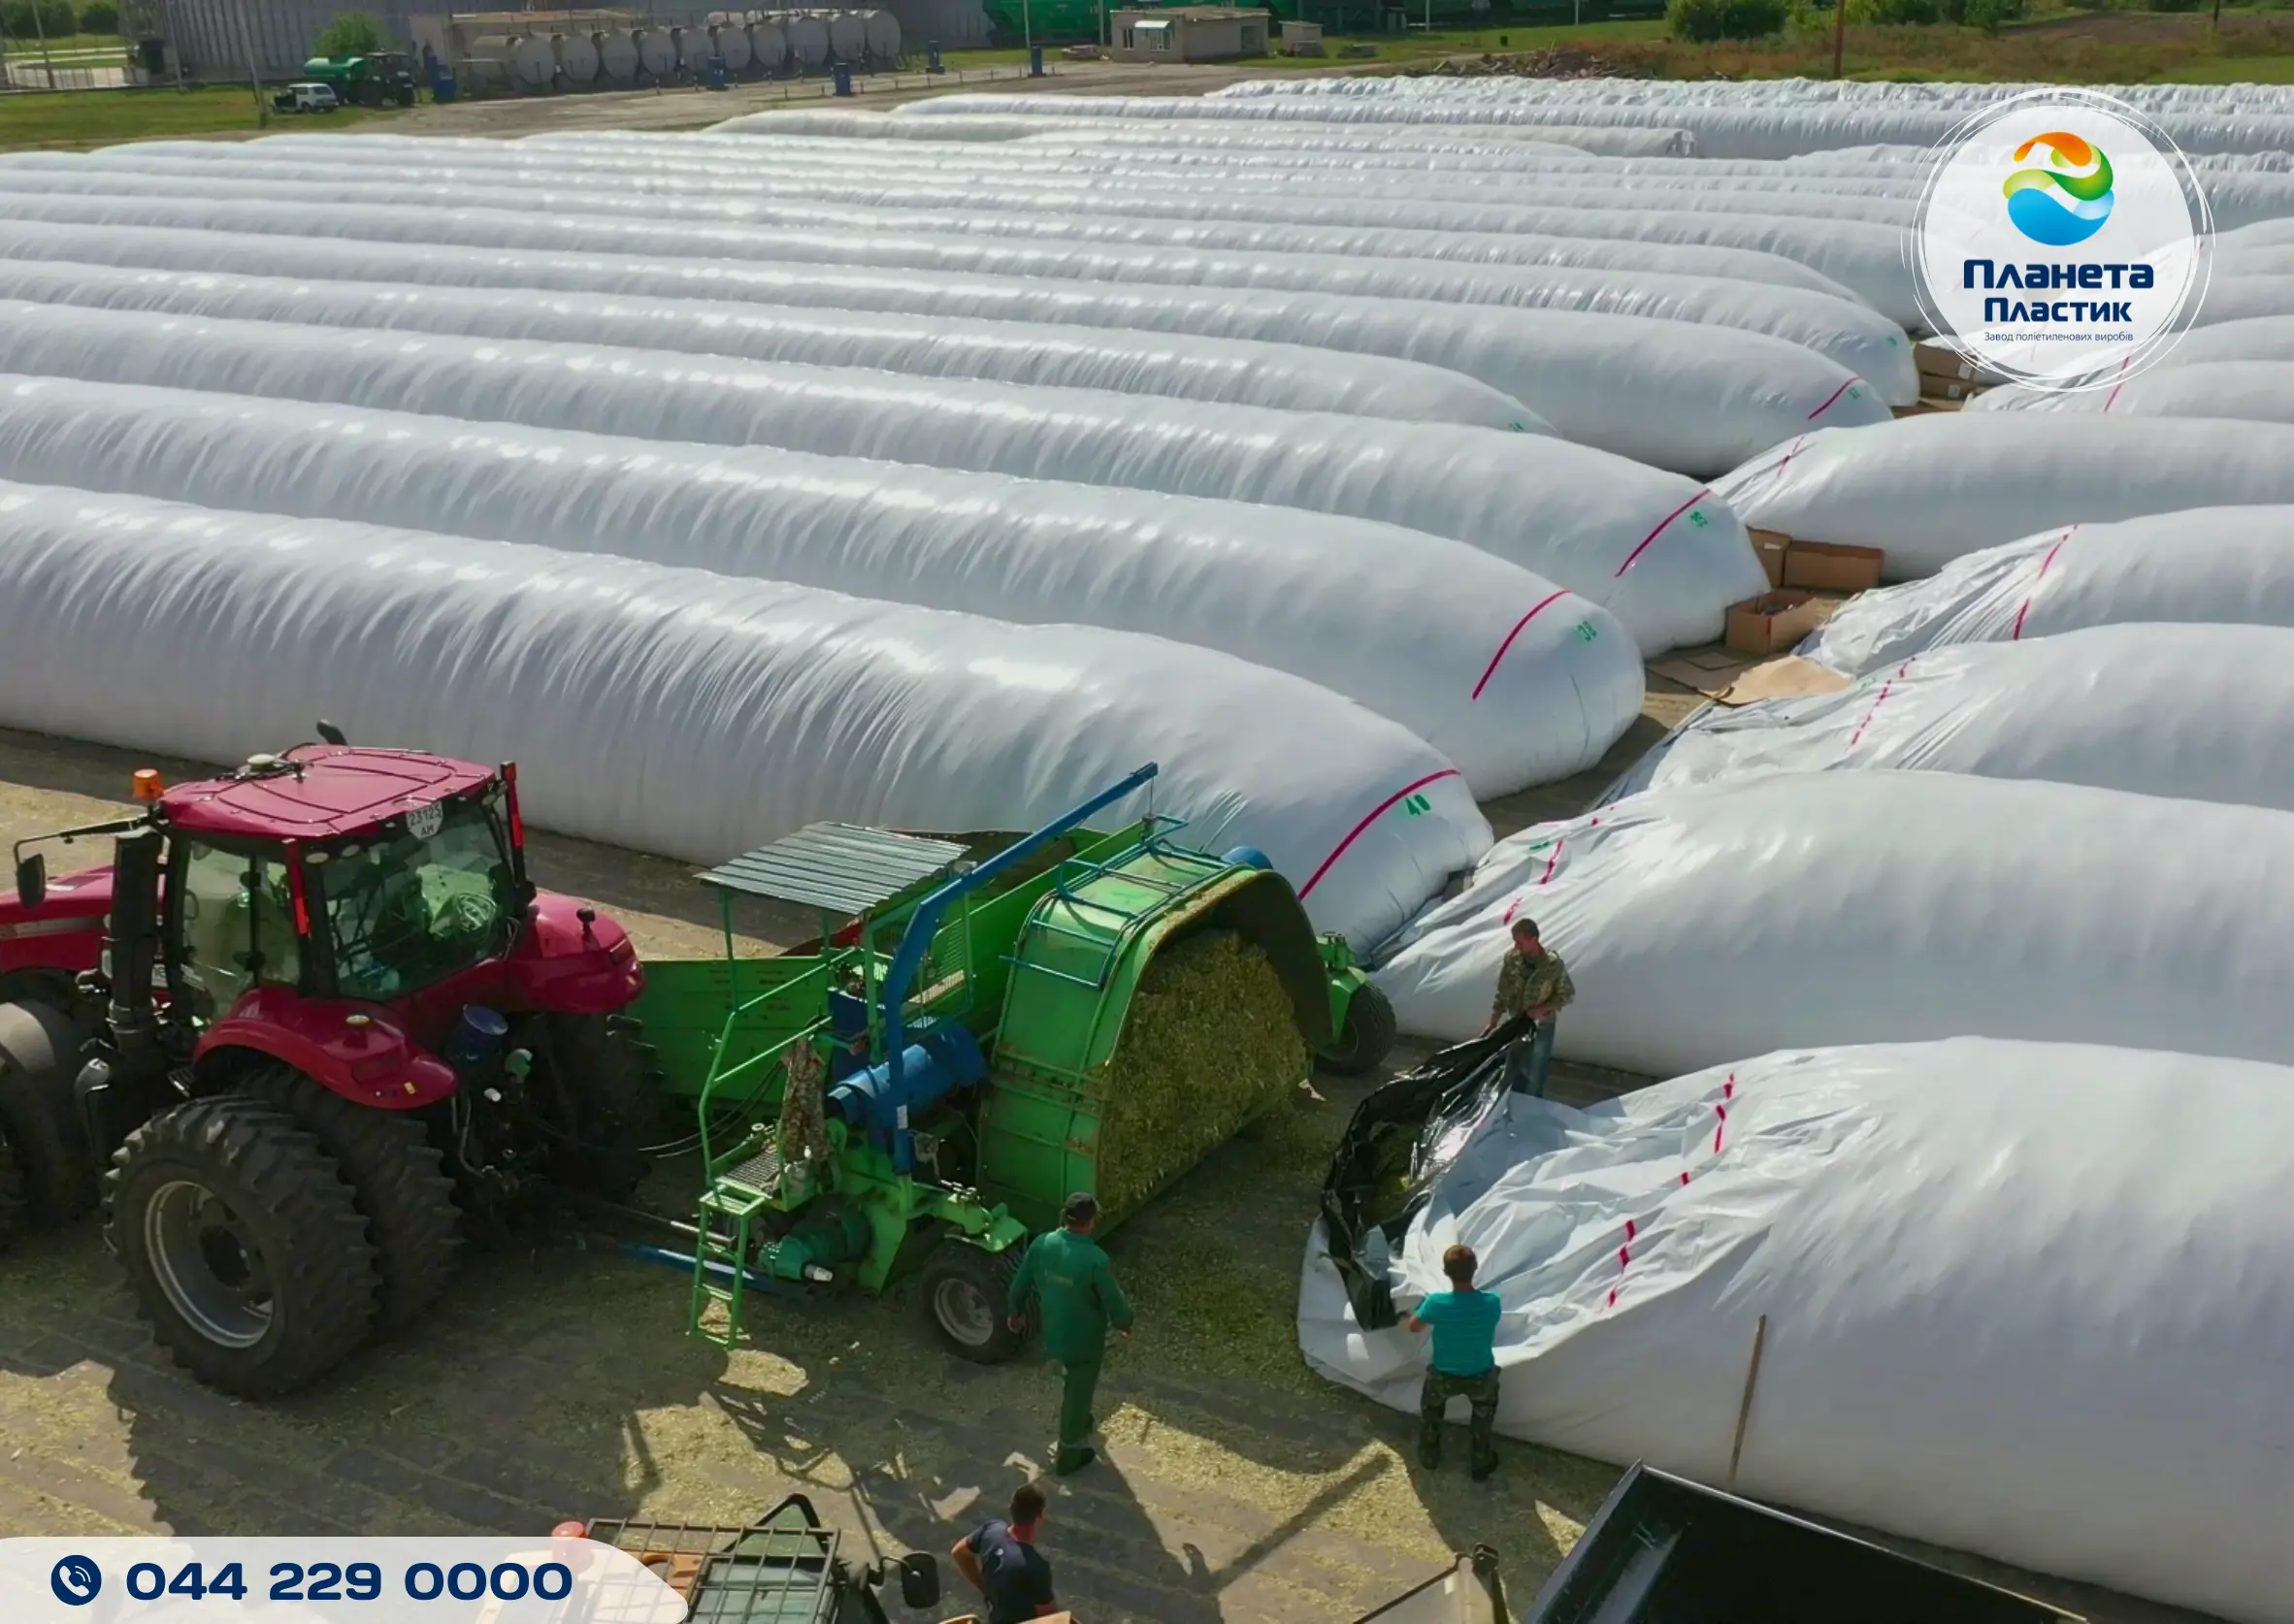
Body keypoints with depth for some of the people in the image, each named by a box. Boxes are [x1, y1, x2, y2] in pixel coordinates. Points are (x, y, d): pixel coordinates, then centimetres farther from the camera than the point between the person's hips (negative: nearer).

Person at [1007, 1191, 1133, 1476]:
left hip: (1053, 1333, 5)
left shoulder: (1041, 1244, -15)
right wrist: (1125, 1323, 2)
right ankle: (1068, 1456, 34)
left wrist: (1016, 1312, 18)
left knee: (1075, 1383, 34)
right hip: (1084, 1339, -5)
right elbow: (1114, 1303, -20)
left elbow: (1019, 1285, -2)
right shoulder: (1094, 1259, -32)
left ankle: (1078, 1422, 57)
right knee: (1078, 1393, 17)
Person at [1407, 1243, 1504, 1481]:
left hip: (1444, 1377, 0)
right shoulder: (1492, 1302, -23)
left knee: (1431, 1408, 35)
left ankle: (1428, 1456, 49)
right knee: (1483, 1412, 35)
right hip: (1481, 1378, 0)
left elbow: (1414, 1327, -6)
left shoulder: (1437, 1302, -27)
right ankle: (1479, 1463, 44)